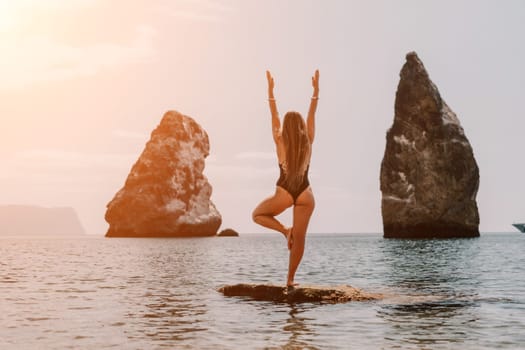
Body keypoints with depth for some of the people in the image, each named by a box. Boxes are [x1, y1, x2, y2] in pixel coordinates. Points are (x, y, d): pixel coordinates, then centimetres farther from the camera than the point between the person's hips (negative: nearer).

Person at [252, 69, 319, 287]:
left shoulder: (280, 143, -4)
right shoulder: (308, 142, 0)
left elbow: (274, 117, 1)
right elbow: (311, 116, 6)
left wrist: (270, 90, 5)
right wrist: (315, 89, 9)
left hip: (284, 194, -2)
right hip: (305, 194, 2)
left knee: (258, 215, 23)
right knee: (300, 237, 7)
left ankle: (284, 230, -1)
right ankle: (290, 279, 5)